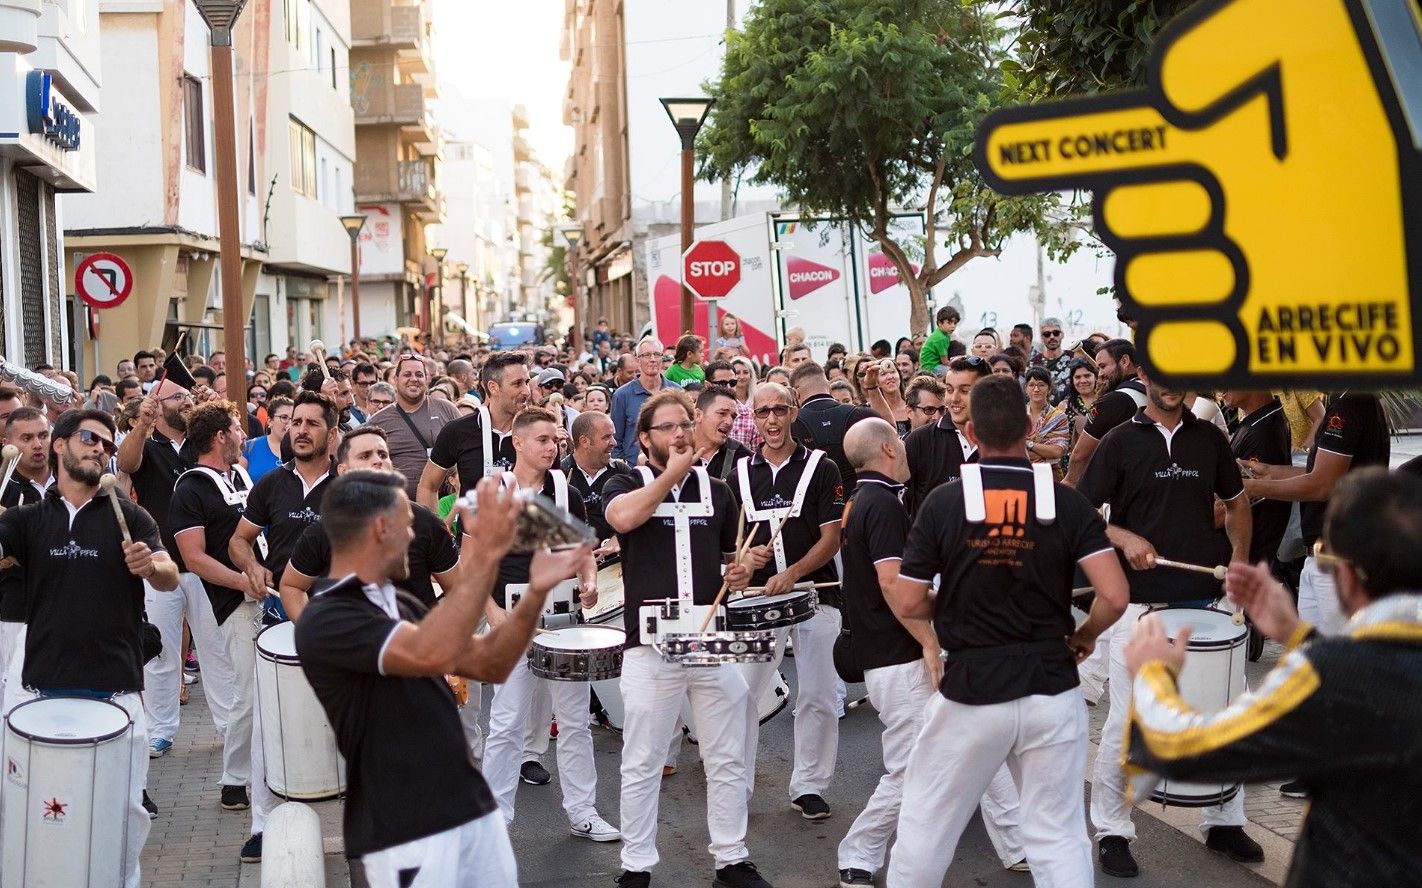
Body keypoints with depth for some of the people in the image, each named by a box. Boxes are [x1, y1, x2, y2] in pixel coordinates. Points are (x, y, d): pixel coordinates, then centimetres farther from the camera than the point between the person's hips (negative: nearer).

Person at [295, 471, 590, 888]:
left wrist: (535, 593, 1)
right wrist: (487, 553, -29)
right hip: (405, 835, -8)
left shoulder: (401, 604, 13)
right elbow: (433, 654, -29)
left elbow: (487, 664, 14)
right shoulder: (325, 620, -14)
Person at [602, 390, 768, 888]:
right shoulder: (626, 485, 2)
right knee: (642, 765, 3)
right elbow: (623, 517, -23)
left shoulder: (716, 491, 12)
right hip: (650, 644, -3)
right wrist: (671, 473, -12)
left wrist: (738, 574, -1)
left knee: (728, 761, 8)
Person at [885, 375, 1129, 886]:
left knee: (925, 828, 13)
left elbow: (906, 605, -4)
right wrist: (1083, 637, 9)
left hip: (969, 691, -1)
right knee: (1060, 838, 10)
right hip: (1052, 690, 2)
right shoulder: (1066, 503, -3)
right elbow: (1114, 597, -11)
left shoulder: (944, 503, -6)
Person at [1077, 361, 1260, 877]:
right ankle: (1112, 830, 12)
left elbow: (1235, 502, 21)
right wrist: (1125, 539, -19)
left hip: (1204, 600, 4)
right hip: (1139, 603, -3)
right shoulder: (1120, 442, -1)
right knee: (1126, 721, -1)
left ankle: (1225, 821, 26)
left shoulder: (1209, 439, 9)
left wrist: (1239, 554, 5)